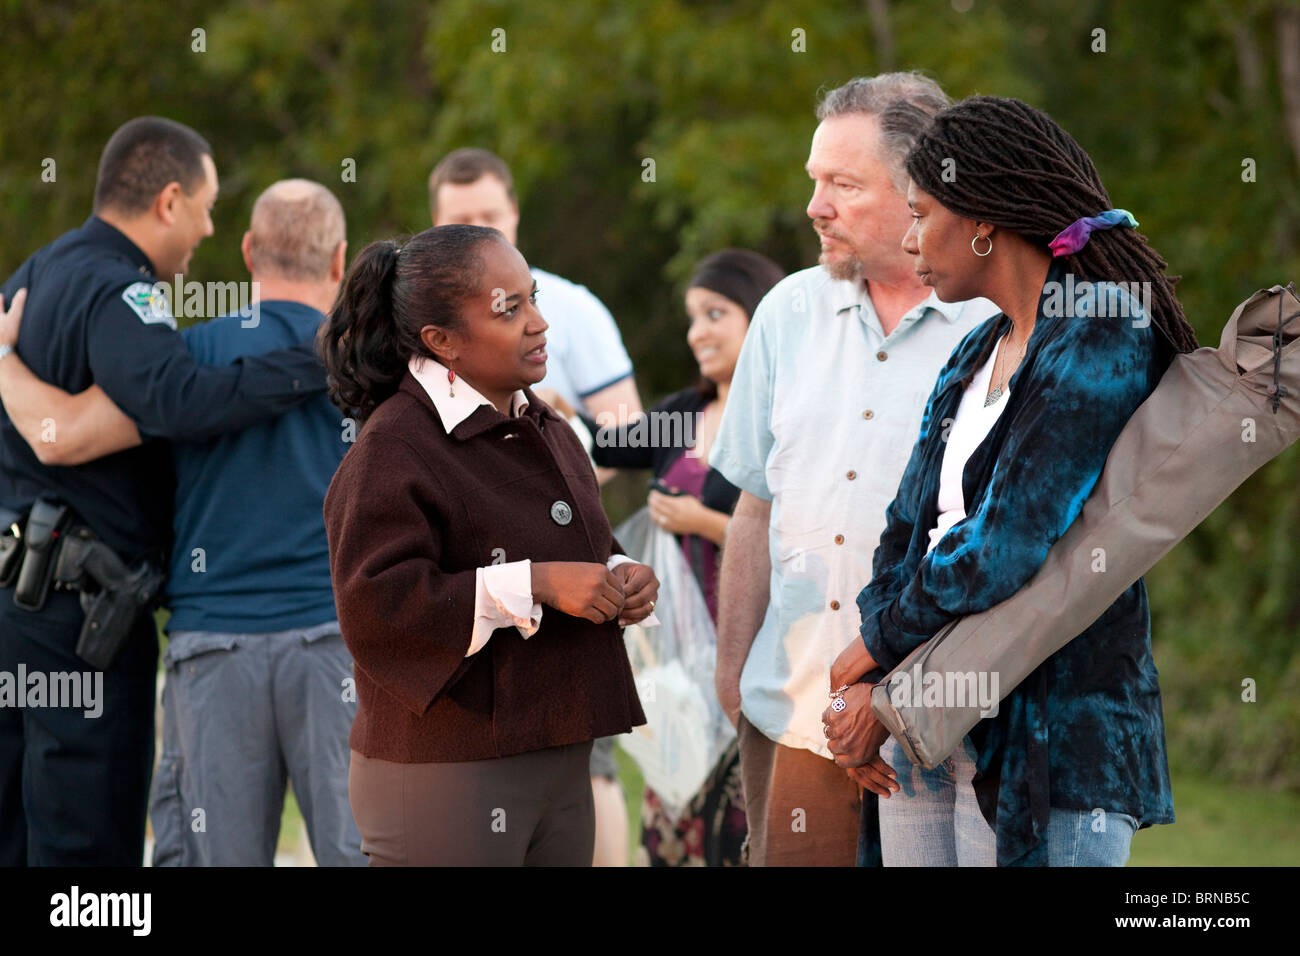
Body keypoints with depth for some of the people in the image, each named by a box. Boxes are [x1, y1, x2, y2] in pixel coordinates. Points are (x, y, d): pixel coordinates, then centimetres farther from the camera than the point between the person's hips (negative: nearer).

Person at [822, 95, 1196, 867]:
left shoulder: (1100, 353, -12)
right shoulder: (975, 356, 16)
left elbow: (1005, 549, -18)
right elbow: (909, 531, 12)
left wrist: (880, 640, -5)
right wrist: (878, 686, -3)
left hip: (1048, 743, -8)